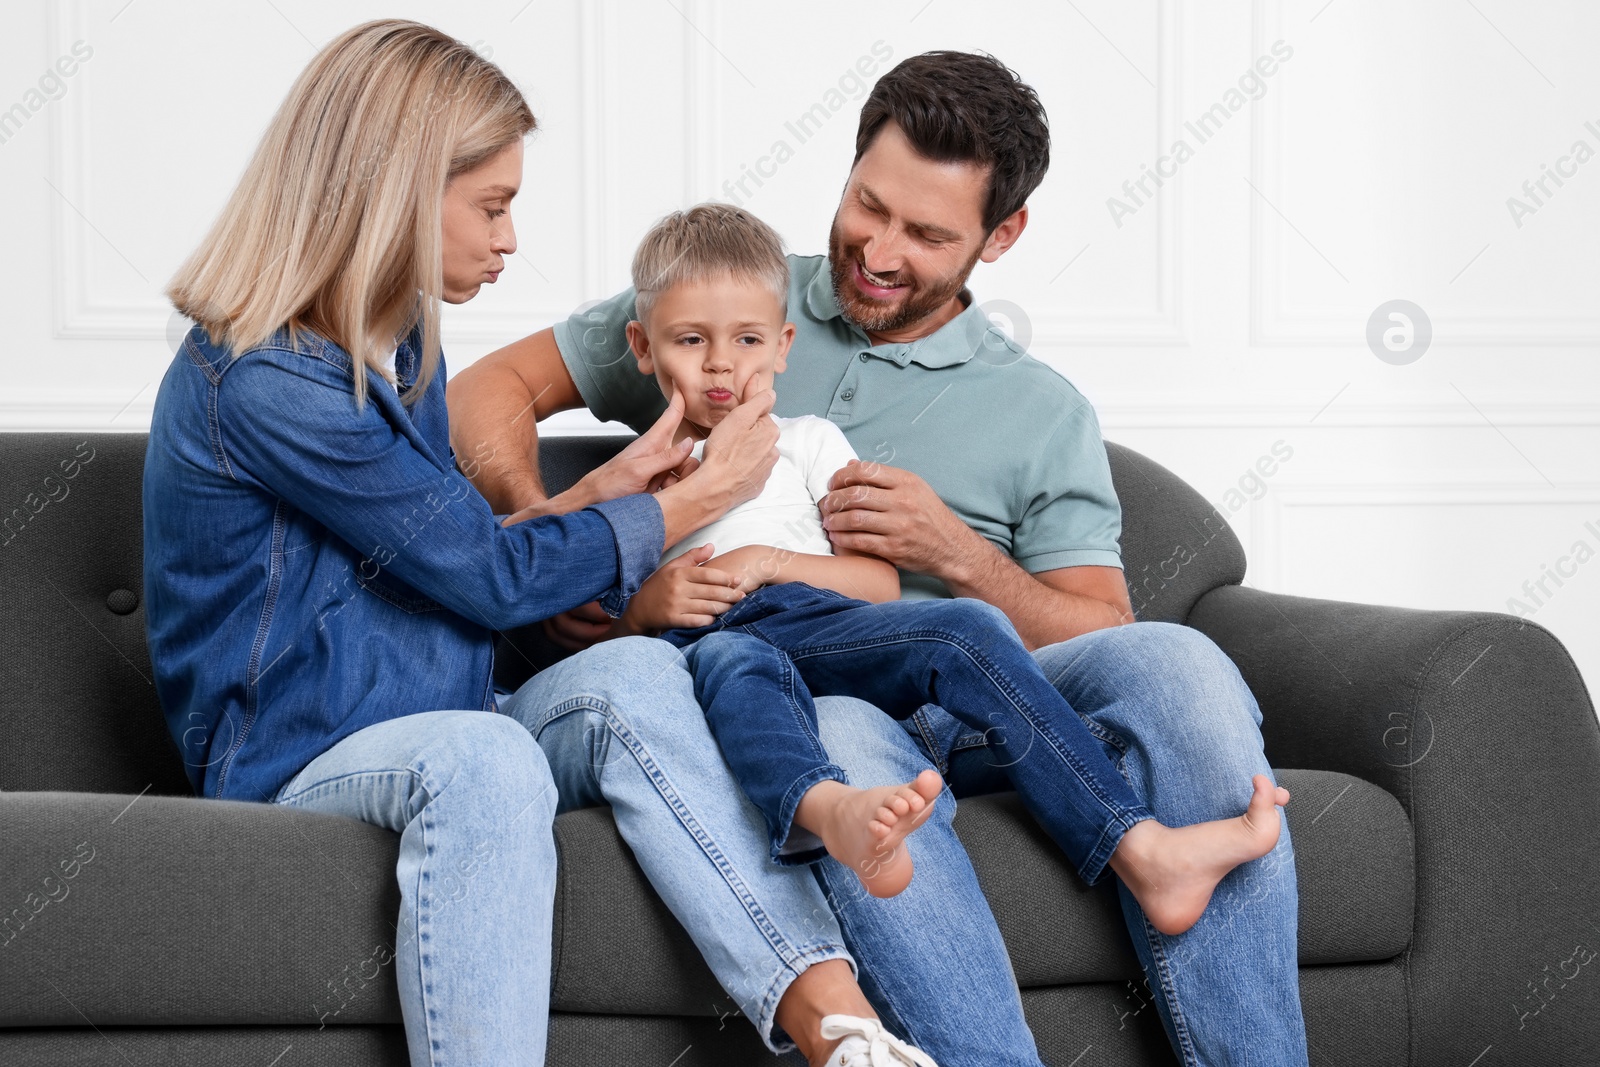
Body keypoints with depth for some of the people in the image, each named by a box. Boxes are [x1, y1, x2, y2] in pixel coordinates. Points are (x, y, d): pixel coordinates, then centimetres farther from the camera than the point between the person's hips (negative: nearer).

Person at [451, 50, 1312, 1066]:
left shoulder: (1045, 415, 18)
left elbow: (1105, 641, 9)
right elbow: (490, 389, 19)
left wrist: (959, 556, -9)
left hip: (960, 709, 2)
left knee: (1173, 661, -30)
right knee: (841, 730, -41)